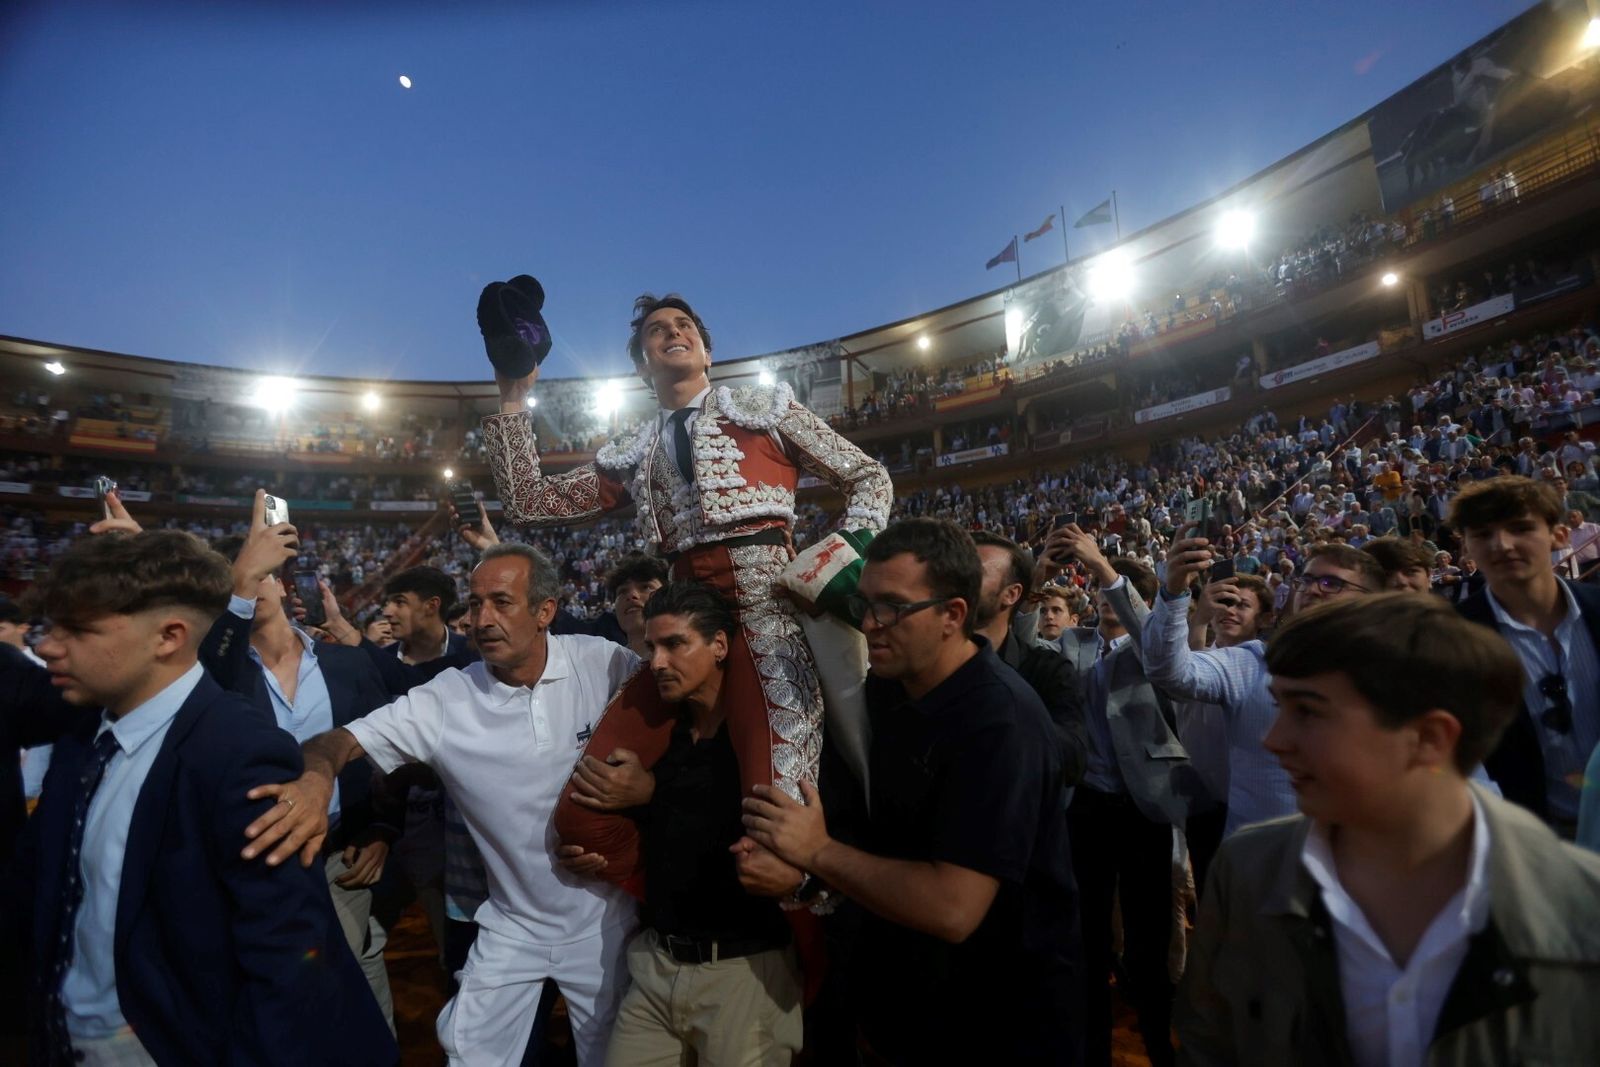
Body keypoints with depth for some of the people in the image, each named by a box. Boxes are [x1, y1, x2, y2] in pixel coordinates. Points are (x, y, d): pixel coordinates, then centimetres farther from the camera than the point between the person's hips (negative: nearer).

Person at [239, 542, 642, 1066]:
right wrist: (316, 777, -38)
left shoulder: (605, 664, -16)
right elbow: (341, 740, -16)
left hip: (604, 918, 0)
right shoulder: (446, 700, -14)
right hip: (513, 927, 1)